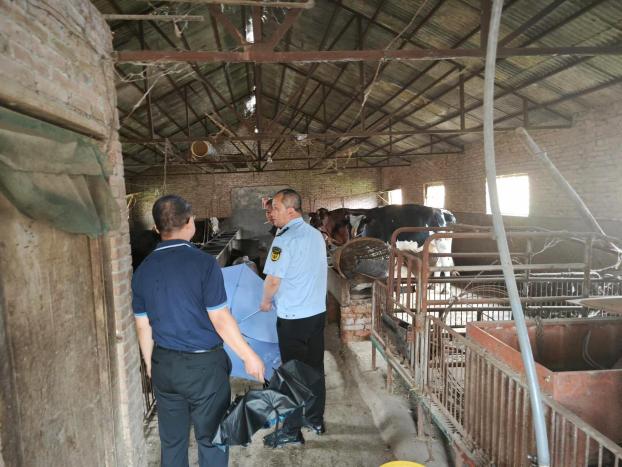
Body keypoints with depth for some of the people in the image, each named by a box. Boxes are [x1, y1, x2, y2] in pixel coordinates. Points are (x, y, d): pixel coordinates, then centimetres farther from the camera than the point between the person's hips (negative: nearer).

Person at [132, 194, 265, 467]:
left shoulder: (143, 270, -1)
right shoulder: (203, 263, -17)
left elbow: (143, 327, 6)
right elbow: (221, 320, -16)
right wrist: (249, 357, -5)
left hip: (164, 365, 5)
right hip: (204, 365, -5)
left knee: (172, 440, 20)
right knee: (212, 439, 12)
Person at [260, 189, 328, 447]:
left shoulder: (284, 240, -18)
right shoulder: (316, 235, 5)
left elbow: (273, 281, -16)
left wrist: (266, 302, 2)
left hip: (292, 317, -7)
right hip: (318, 311, 7)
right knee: (315, 368, 17)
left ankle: (292, 431, 18)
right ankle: (316, 420, 32)